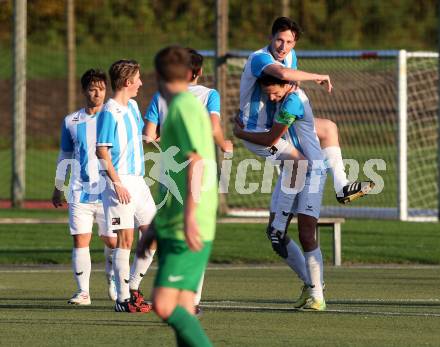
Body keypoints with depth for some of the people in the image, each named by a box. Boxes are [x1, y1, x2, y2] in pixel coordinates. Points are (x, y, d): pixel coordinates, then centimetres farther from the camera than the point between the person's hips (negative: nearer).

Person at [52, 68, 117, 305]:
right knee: (80, 241, -7)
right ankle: (83, 292, -2)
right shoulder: (71, 122, 7)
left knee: (111, 242, 4)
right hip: (79, 193, 1)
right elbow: (65, 155, 18)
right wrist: (58, 188, 20)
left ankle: (113, 281, 30)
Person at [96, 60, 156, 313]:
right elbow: (102, 150, -17)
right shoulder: (110, 112, -12)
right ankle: (123, 299, -1)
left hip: (138, 180, 9)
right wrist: (117, 183, -20)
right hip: (120, 182, -9)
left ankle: (133, 287, 18)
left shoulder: (133, 107, 14)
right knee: (125, 239, -7)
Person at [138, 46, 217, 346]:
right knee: (183, 312, 4)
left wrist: (190, 217, -28)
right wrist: (154, 229, 29)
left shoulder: (185, 107, -8)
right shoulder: (190, 106, 21)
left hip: (188, 233, -9)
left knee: (164, 306, -16)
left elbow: (195, 161, -20)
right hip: (173, 229, 9)